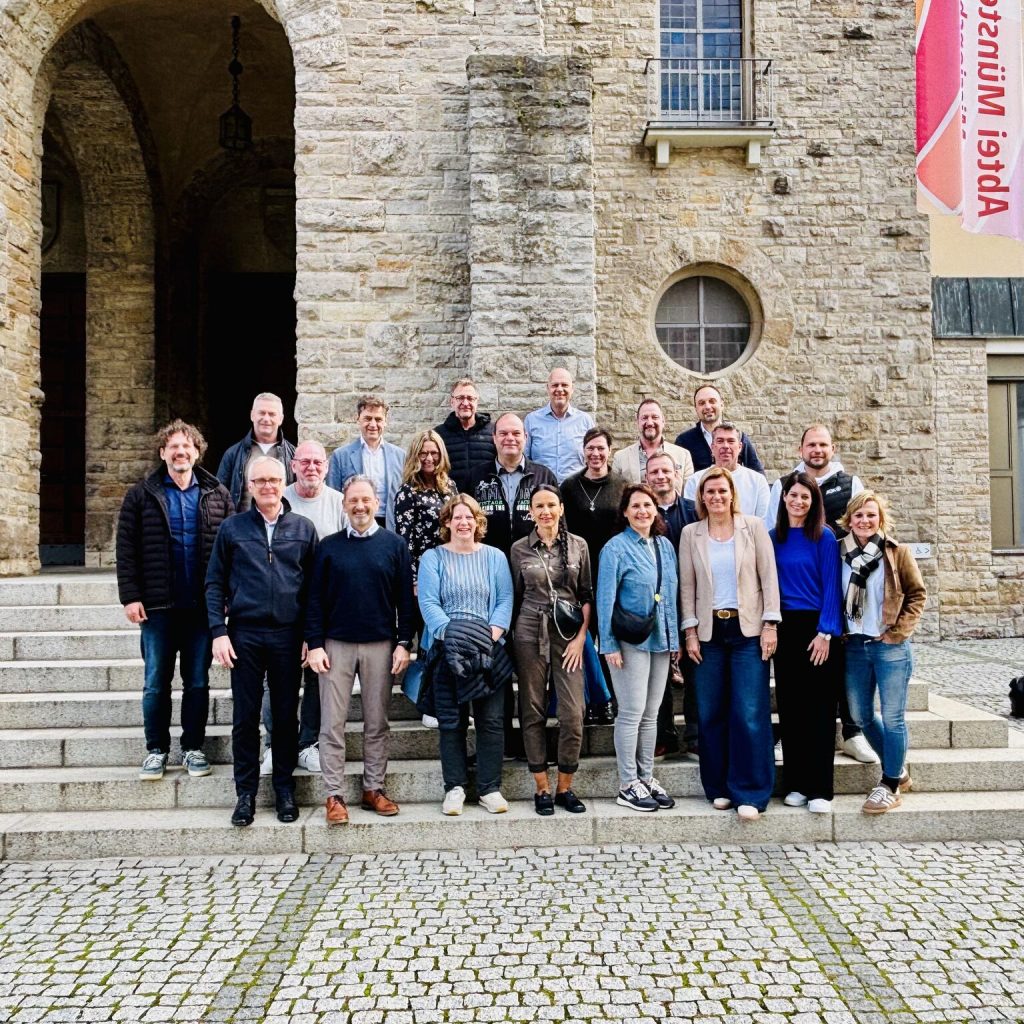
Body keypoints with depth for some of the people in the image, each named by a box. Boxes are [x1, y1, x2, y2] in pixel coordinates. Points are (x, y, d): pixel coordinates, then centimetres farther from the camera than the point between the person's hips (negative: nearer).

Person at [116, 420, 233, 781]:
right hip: (158, 605, 0)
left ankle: (193, 748, 20)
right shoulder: (142, 495, 3)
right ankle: (156, 749, 20)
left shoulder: (217, 494, 5)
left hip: (203, 604, 1)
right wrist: (130, 596, -6)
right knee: (156, 682, 7)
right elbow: (126, 550, 0)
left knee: (198, 681, 9)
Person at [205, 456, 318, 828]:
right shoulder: (232, 528, 5)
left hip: (288, 636, 0)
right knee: (245, 717, 6)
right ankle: (246, 793, 17)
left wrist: (310, 635, 1)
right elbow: (215, 584, 5)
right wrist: (219, 632, -4)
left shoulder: (303, 528, 5)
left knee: (286, 716, 8)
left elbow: (313, 586, 6)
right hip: (245, 634, 0)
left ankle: (284, 789, 21)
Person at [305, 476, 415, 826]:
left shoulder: (395, 545, 4)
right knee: (332, 723, 0)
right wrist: (314, 645, -3)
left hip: (380, 645, 0)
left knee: (377, 722, 7)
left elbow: (405, 598, 4)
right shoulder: (329, 547, 5)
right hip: (336, 644, 0)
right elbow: (315, 599, 4)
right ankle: (335, 795, 7)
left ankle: (374, 788, 18)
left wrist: (404, 643, -2)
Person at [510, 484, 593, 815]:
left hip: (569, 635, 0)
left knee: (573, 715, -5)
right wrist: (513, 637, 5)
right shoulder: (519, 549, 5)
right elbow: (515, 597, 10)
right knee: (533, 712, 4)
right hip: (530, 634, 0)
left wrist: (581, 637, -3)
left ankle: (565, 788, 11)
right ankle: (542, 788, 14)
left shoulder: (578, 545, 5)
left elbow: (586, 596, 6)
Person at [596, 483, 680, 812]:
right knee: (632, 712, -2)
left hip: (661, 639, 6)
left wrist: (676, 638, 12)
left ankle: (646, 777, 22)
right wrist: (609, 644, -14)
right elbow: (605, 598, -10)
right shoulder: (616, 547, -8)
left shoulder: (665, 546, 10)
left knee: (651, 713, 12)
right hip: (630, 641, -6)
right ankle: (628, 785, 7)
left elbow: (673, 595, 15)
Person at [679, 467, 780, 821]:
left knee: (750, 713, -6)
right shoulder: (691, 534, 6)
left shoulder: (754, 526, 3)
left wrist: (770, 624, -5)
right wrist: (690, 632, 0)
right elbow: (687, 586, 6)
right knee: (711, 713, 4)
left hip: (748, 629, -2)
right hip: (709, 631, 2)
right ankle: (719, 788, 17)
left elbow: (769, 576, 1)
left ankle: (750, 792, 3)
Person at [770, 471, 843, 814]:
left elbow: (831, 586, -6)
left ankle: (820, 789, 4)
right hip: (784, 628, 4)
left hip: (816, 628, -4)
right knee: (789, 706, 6)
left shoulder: (824, 537, -3)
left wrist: (825, 632, -13)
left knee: (819, 708, -1)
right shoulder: (772, 538, 8)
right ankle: (796, 783, 16)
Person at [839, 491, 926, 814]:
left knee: (892, 717, -1)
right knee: (861, 716, 10)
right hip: (854, 646, 4)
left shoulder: (897, 553, -3)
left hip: (890, 646, -4)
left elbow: (917, 594, 1)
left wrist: (898, 631, -7)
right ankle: (898, 769, 30)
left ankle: (891, 784, 13)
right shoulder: (840, 551, 4)